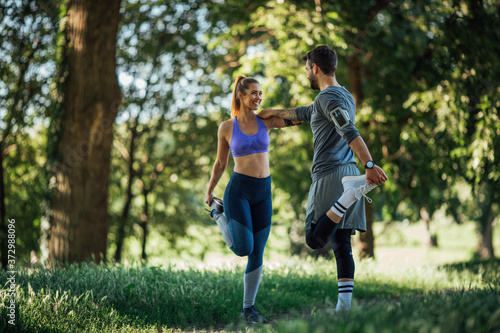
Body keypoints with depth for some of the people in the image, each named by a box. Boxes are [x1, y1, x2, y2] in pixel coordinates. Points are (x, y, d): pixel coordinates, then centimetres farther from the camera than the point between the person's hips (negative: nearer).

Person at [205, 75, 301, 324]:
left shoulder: (266, 120, 7)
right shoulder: (226, 128, 1)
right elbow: (220, 163, 12)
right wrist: (209, 191, 14)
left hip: (263, 193, 3)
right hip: (238, 190, -3)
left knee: (257, 254, 3)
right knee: (243, 249, -13)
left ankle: (249, 308, 15)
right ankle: (218, 213, 16)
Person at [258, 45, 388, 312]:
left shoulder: (328, 97, -8)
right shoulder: (346, 97, 21)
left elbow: (350, 132, -24)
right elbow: (304, 114, 36)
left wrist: (369, 164, -35)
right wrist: (274, 113, 46)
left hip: (329, 176, -9)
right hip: (348, 170, 9)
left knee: (315, 239, -11)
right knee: (342, 244, 4)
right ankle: (344, 304, -1)